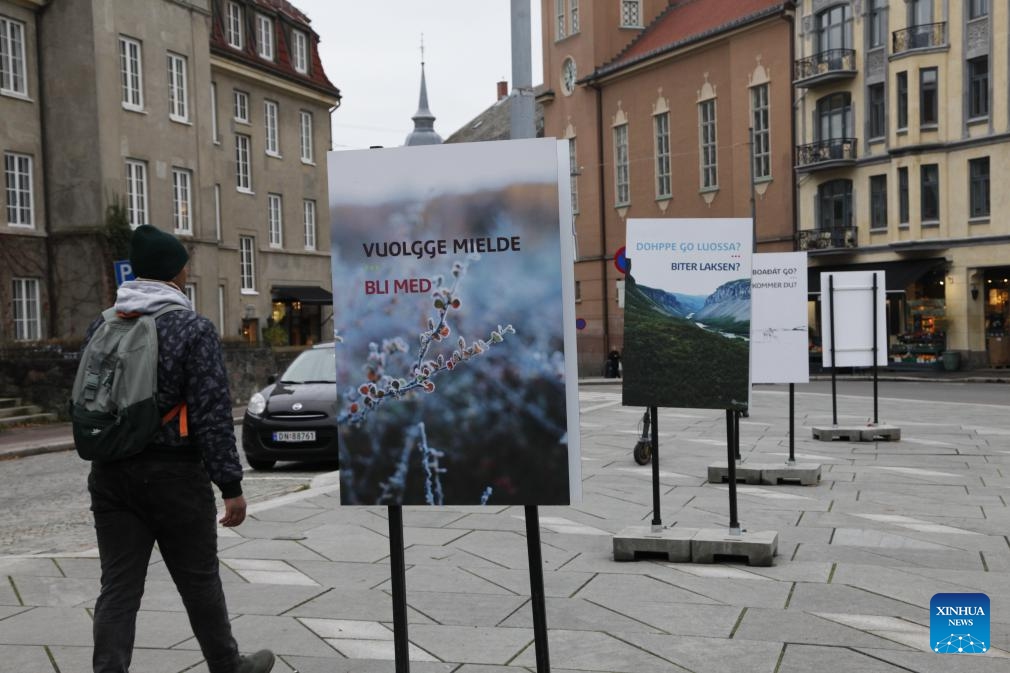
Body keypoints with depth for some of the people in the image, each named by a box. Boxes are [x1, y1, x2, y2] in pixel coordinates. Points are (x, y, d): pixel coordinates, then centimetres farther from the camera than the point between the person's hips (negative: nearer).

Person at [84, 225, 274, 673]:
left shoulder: (101, 327, 6)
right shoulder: (193, 328, -12)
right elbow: (213, 413, -15)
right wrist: (231, 485, -12)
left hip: (111, 475, 5)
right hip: (174, 473, -4)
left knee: (119, 587, 7)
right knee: (199, 580, 11)